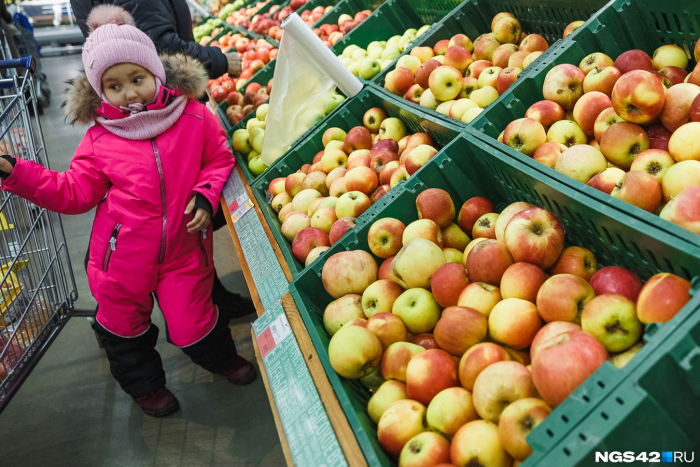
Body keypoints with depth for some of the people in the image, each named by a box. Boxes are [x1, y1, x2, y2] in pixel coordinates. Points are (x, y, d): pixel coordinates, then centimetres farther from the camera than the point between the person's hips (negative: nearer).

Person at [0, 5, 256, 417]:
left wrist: (206, 195, -12)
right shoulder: (100, 139, -5)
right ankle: (145, 384, 49)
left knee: (191, 326, 6)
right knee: (125, 325, 19)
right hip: (123, 255, 2)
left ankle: (223, 358, 43)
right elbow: (73, 193, -2)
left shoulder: (194, 117, -7)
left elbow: (220, 159, 5)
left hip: (183, 248, -1)